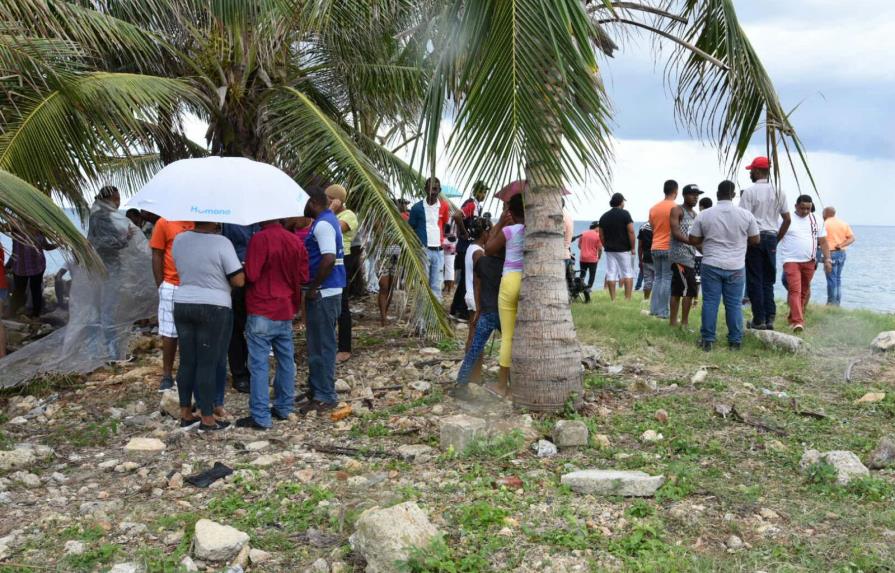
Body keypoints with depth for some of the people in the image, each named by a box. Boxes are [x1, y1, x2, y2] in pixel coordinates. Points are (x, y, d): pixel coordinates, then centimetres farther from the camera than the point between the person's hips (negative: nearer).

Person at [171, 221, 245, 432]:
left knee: (187, 361, 12)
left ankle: (185, 414, 20)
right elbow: (239, 280, -13)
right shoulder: (221, 242, -13)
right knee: (208, 363, 0)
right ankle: (207, 418, 7)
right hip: (213, 308, -5)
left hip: (182, 305, 6)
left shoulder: (178, 239, 4)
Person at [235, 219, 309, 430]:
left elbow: (251, 275, -18)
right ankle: (283, 408, 24)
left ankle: (260, 417, -1)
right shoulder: (295, 241, 4)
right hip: (286, 310, 6)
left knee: (259, 364, -2)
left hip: (262, 311, -6)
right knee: (286, 360, 14)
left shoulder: (259, 239, -15)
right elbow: (303, 277, 9)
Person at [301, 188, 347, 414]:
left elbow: (329, 259, -28)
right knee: (319, 344, 17)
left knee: (322, 345, -2)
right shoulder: (329, 220, 15)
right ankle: (319, 391, 27)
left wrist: (313, 288, -19)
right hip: (328, 291, 10)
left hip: (324, 293, -10)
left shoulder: (323, 225, -17)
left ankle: (324, 396, 6)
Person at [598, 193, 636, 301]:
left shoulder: (604, 217, 9)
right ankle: (628, 298, -3)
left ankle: (613, 299, 3)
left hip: (609, 250, 4)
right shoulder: (625, 214, -6)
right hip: (624, 249, -4)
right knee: (628, 274, 2)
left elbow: (601, 236, 10)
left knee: (611, 275, 3)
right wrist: (632, 248, -6)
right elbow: (631, 232, -12)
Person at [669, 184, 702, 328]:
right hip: (680, 256, -8)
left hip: (690, 256, 8)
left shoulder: (694, 214, 20)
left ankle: (673, 321, 11)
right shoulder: (677, 210, -5)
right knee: (690, 289, -12)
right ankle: (685, 323, -8)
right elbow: (676, 233, -16)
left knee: (677, 290, 9)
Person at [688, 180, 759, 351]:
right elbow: (755, 240, 4)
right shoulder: (746, 215, -3)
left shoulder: (704, 215, -4)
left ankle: (707, 340, 7)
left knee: (710, 303, 5)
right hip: (736, 267, 0)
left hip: (711, 265, 0)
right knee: (734, 305, 7)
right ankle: (735, 342, 12)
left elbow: (693, 240, 0)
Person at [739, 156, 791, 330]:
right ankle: (770, 318, 10)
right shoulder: (778, 191, 8)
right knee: (768, 280, 12)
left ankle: (759, 320, 1)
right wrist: (777, 239, 18)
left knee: (754, 280, 1)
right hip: (771, 238, 5)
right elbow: (787, 219, 10)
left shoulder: (750, 192, -9)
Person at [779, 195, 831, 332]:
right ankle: (798, 321, -19)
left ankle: (794, 318, 24)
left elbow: (823, 242, 10)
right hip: (791, 261, -4)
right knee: (794, 290, -14)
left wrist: (827, 259, 3)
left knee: (804, 291, 11)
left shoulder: (815, 221, 9)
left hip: (809, 262, 5)